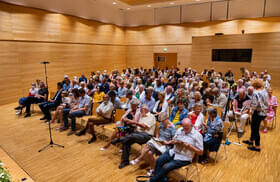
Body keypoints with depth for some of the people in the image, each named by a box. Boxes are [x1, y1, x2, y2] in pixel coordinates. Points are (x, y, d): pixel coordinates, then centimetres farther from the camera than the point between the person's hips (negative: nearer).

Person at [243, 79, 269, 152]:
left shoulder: (256, 93, -23)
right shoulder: (265, 91, 3)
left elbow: (254, 105, -27)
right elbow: (267, 103, 12)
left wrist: (250, 105, -7)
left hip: (258, 113, -9)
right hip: (264, 113, 9)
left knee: (255, 129, 5)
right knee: (253, 127, 23)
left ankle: (257, 146, 17)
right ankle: (251, 140, 40)